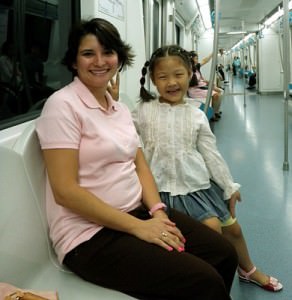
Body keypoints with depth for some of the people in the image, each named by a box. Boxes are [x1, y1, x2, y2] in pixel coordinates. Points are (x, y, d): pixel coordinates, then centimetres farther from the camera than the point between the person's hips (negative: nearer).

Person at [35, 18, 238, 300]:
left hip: (138, 212, 7)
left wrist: (157, 212, -9)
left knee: (224, 254, -3)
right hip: (90, 234, -7)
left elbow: (140, 166, 11)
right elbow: (65, 191, -19)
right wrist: (138, 226, -19)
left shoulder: (120, 108, 12)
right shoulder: (62, 105, -12)